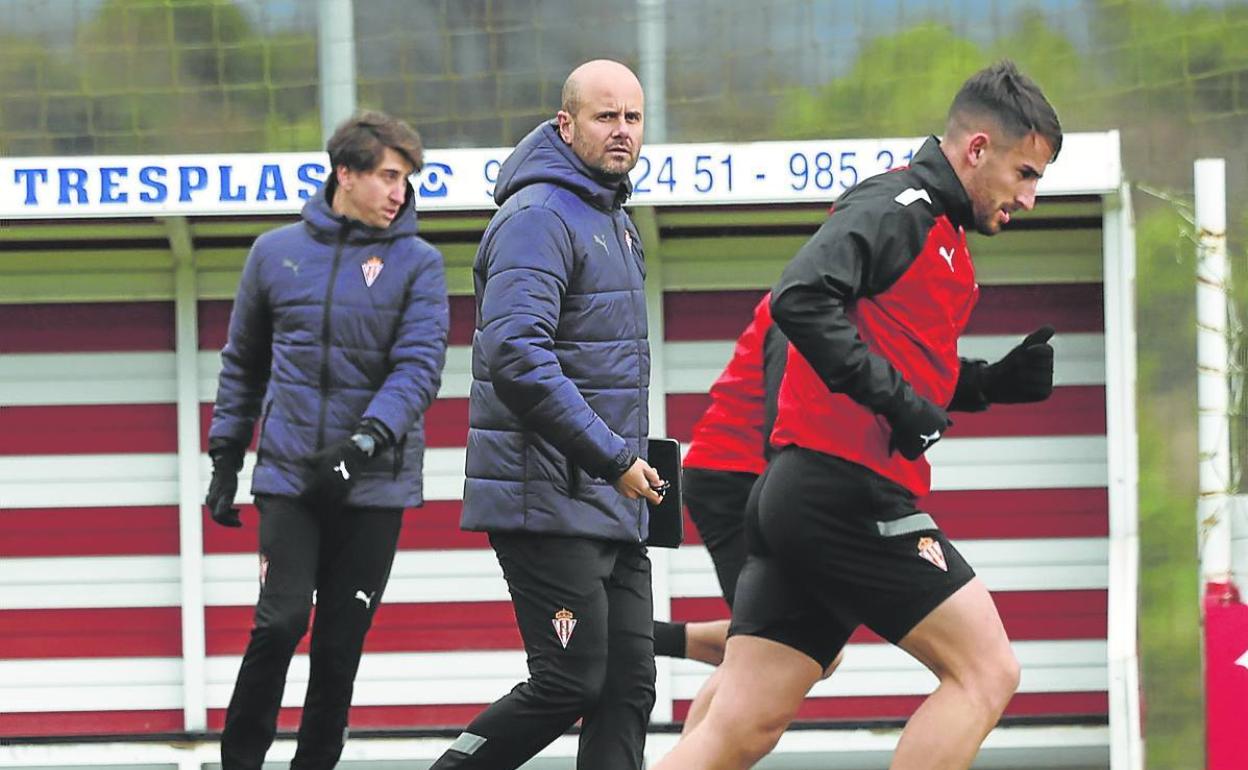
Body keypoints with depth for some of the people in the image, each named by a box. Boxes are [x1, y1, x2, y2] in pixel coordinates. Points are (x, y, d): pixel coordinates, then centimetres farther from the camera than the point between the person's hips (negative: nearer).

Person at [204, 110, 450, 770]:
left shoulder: (417, 264, 1)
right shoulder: (276, 253, 7)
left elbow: (419, 366, -10)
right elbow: (243, 363, 17)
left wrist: (370, 436, -25)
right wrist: (225, 455, 13)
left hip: (375, 486, 0)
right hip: (288, 474, 0)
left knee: (342, 640, 2)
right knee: (281, 621, -11)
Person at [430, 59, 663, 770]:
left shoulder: (614, 220, 19)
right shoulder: (539, 217, -13)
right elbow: (516, 357, -24)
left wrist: (632, 457, 17)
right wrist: (615, 457, -23)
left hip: (611, 501, 10)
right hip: (549, 501, -10)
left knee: (629, 685, 4)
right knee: (570, 683, -10)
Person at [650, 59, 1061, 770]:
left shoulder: (937, 232, 23)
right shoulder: (900, 205, -8)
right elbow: (801, 298, -23)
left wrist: (993, 383, 14)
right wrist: (898, 399, -23)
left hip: (798, 497, 10)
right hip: (846, 489, -10)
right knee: (985, 670, -6)